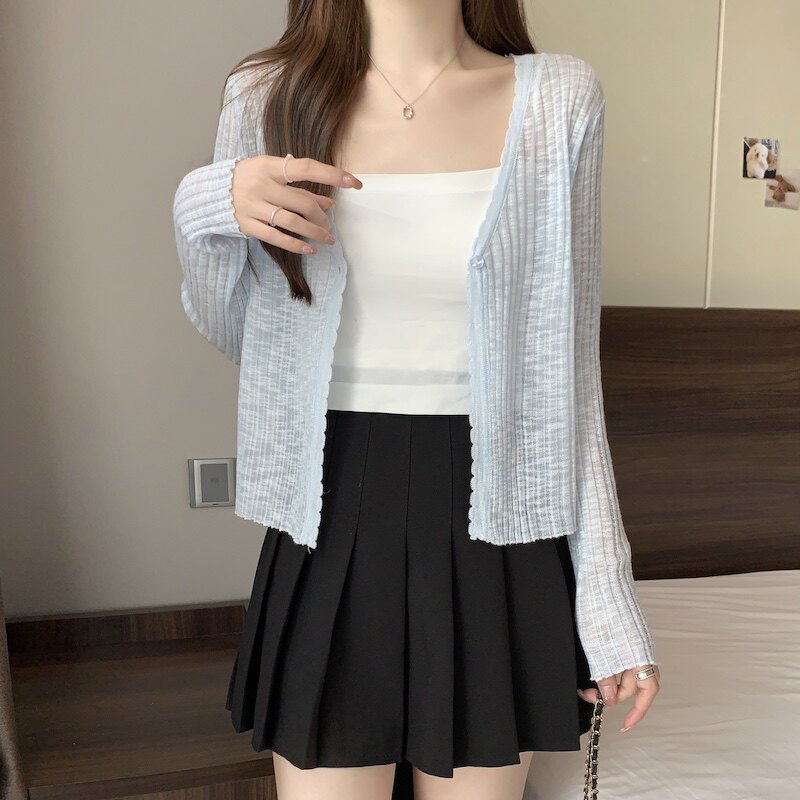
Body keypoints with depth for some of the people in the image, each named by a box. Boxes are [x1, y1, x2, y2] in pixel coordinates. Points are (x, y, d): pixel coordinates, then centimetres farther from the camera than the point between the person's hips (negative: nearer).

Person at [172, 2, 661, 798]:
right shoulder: (267, 96, 1)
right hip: (331, 524, 1)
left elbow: (569, 363, -1)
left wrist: (608, 593, -1)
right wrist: (205, 212, -12)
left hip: (497, 528, 0)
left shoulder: (559, 98, -2)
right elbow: (234, 336, 9)